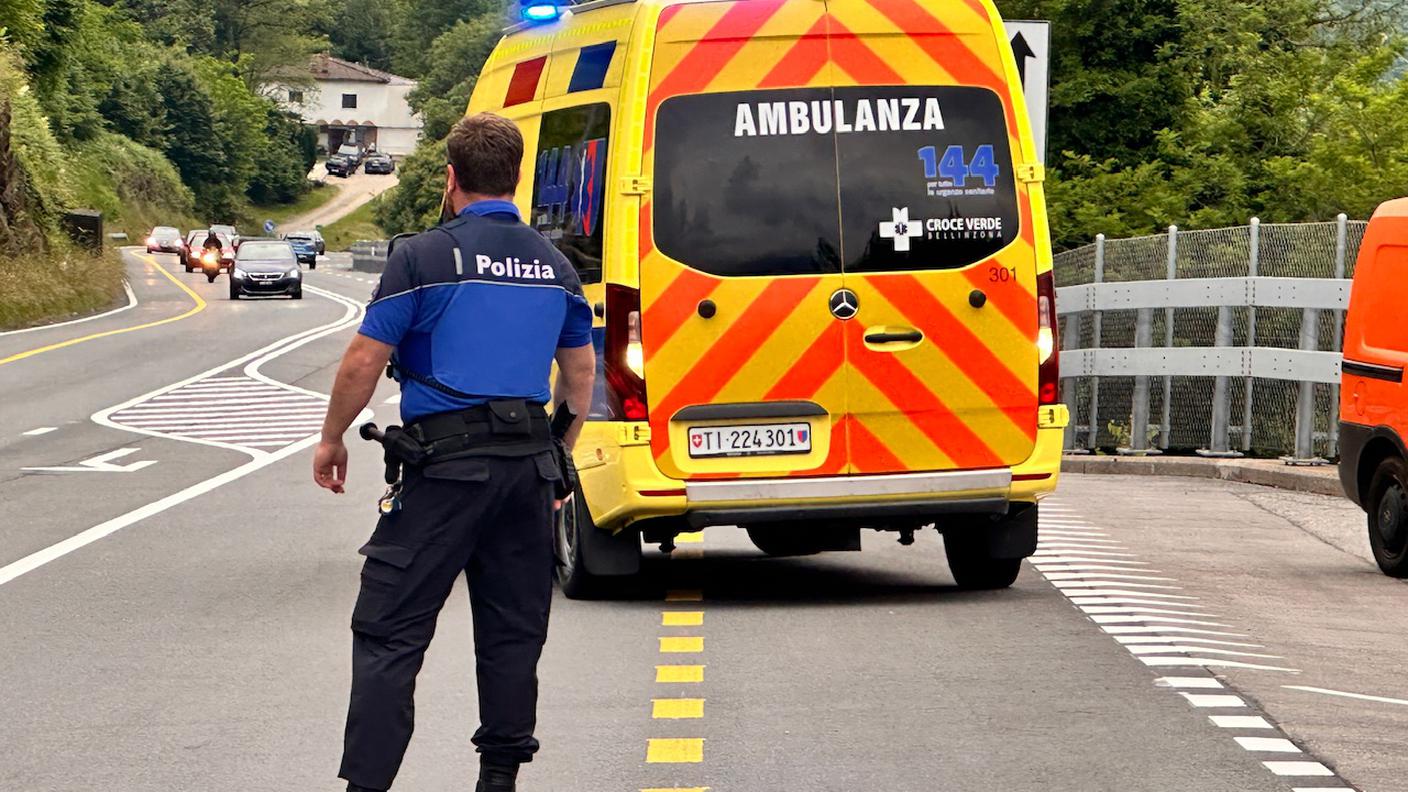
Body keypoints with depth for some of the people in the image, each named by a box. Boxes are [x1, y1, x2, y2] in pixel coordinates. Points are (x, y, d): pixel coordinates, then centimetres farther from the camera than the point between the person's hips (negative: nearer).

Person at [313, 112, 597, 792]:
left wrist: (331, 439, 8)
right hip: (528, 466, 6)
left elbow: (364, 361, -6)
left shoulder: (423, 257, -7)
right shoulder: (553, 265, 11)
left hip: (445, 464, -5)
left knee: (389, 632, -3)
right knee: (513, 630, 12)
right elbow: (580, 372, 19)